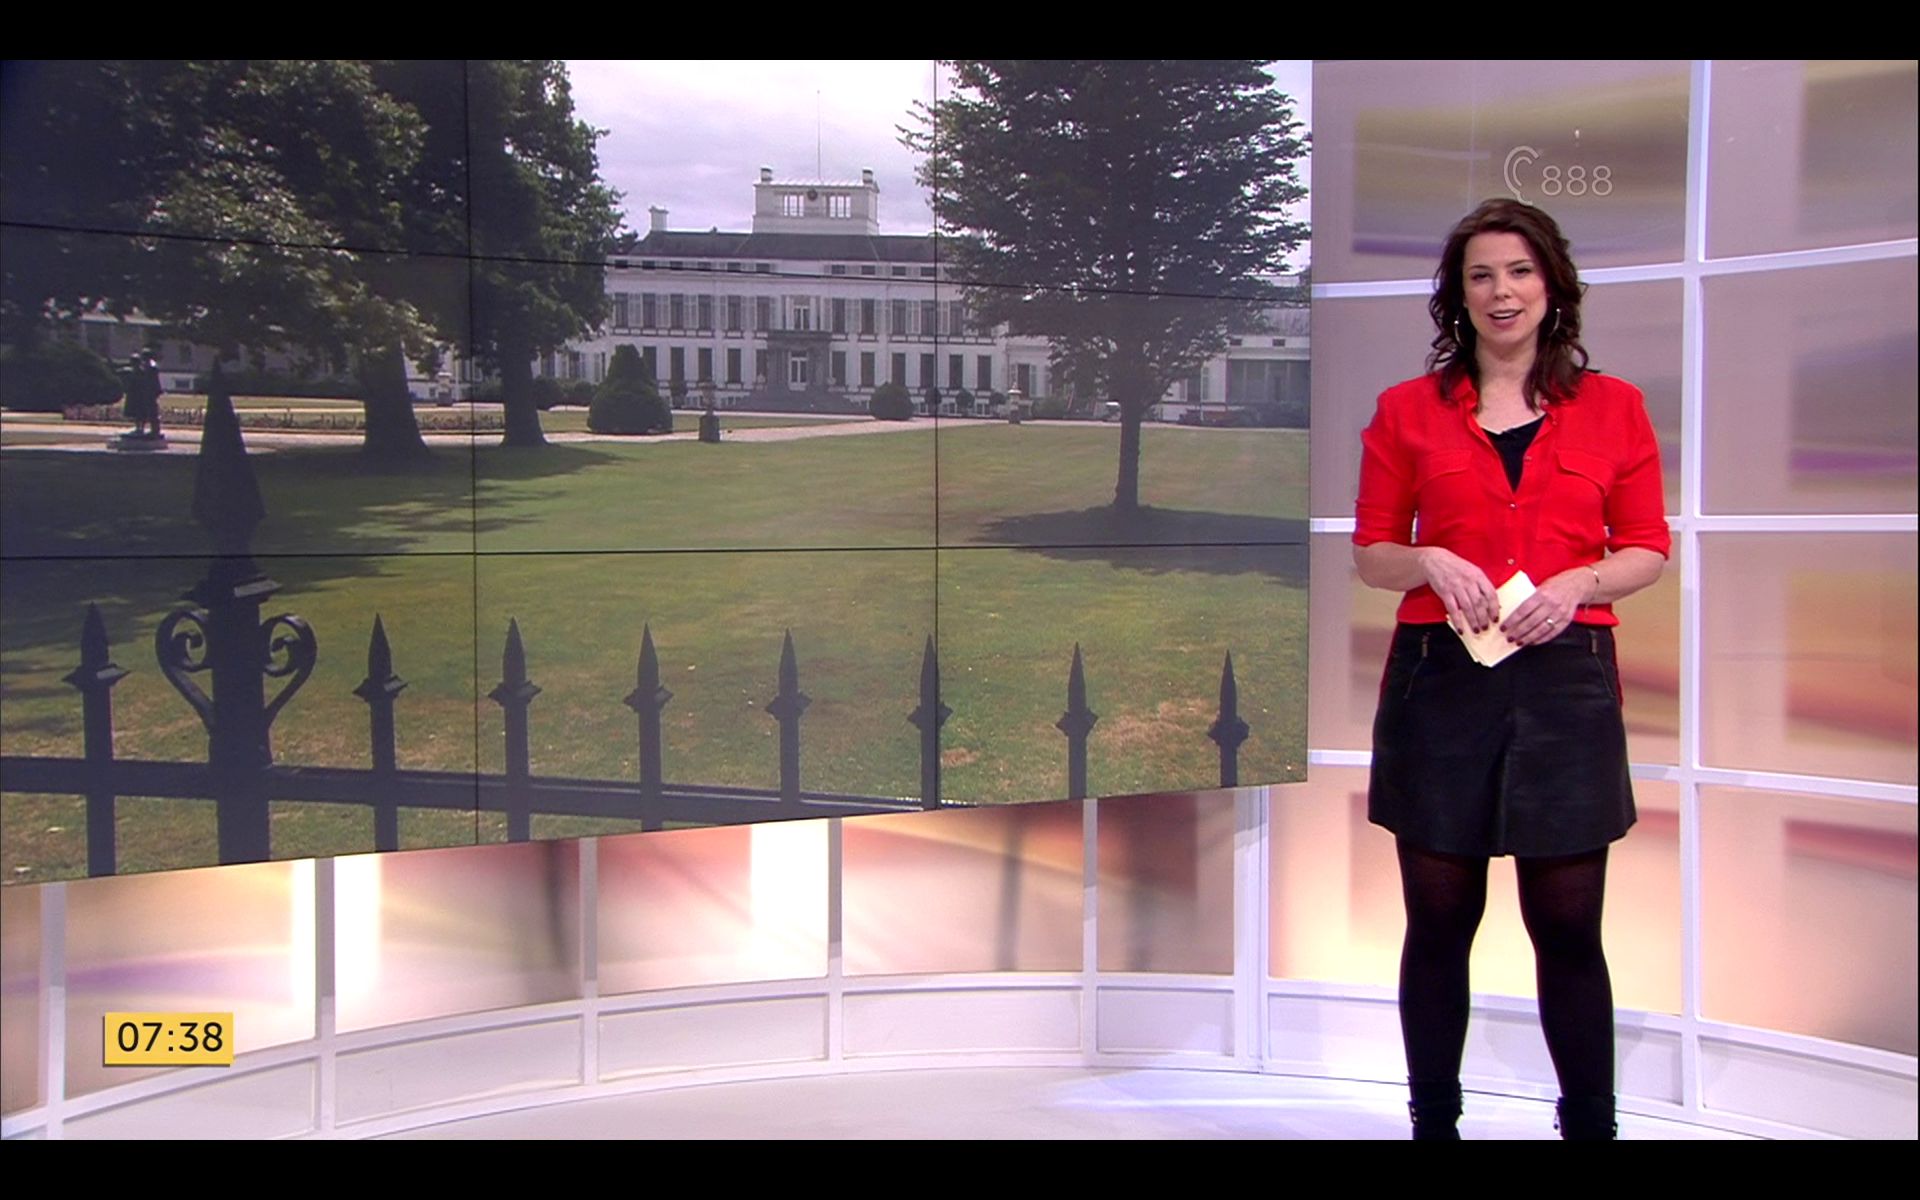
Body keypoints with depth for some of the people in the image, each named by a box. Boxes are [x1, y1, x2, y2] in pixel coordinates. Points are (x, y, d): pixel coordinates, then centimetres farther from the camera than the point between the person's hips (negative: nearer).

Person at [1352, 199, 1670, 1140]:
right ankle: (1434, 1122, 19)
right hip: (1440, 678, 0)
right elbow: (1371, 552, 9)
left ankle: (1591, 1124, 17)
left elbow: (1649, 550, 9)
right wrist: (1432, 563, -11)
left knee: (1568, 924, 2)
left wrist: (1580, 581, -10)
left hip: (1566, 680, 0)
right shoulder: (1407, 409, 7)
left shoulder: (1612, 407, 8)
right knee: (1439, 921, 6)